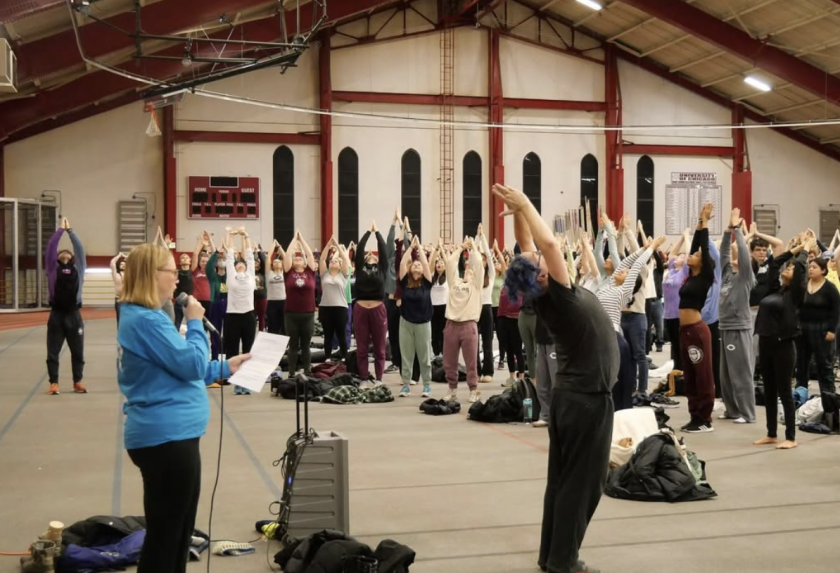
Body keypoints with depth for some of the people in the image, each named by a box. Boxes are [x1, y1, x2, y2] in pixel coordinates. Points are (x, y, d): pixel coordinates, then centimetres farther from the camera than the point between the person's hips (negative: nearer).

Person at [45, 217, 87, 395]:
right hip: (56, 315, -1)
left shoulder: (78, 269, 8)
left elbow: (80, 248, 5)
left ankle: (77, 382, 20)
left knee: (78, 352, 8)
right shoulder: (52, 269, 6)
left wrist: (70, 230, 9)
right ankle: (54, 383, 12)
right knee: (53, 352, 4)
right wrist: (60, 230, 5)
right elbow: (50, 247, 1)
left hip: (74, 315, 1)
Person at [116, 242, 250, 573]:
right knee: (165, 534, 1)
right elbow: (192, 365, -19)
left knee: (177, 530, 21)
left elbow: (178, 371, 22)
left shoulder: (142, 317, 14)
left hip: (170, 435, 11)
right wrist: (195, 322, -7)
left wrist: (224, 368, 19)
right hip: (166, 437, -11)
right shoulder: (146, 320, -19)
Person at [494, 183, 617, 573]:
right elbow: (549, 241, -31)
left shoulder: (545, 294, -1)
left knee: (562, 478, 12)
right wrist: (523, 205, -22)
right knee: (582, 481, -1)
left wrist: (518, 213, -7)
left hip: (571, 394, 8)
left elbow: (531, 242, 5)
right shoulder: (558, 295, -20)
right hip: (587, 397, -8)